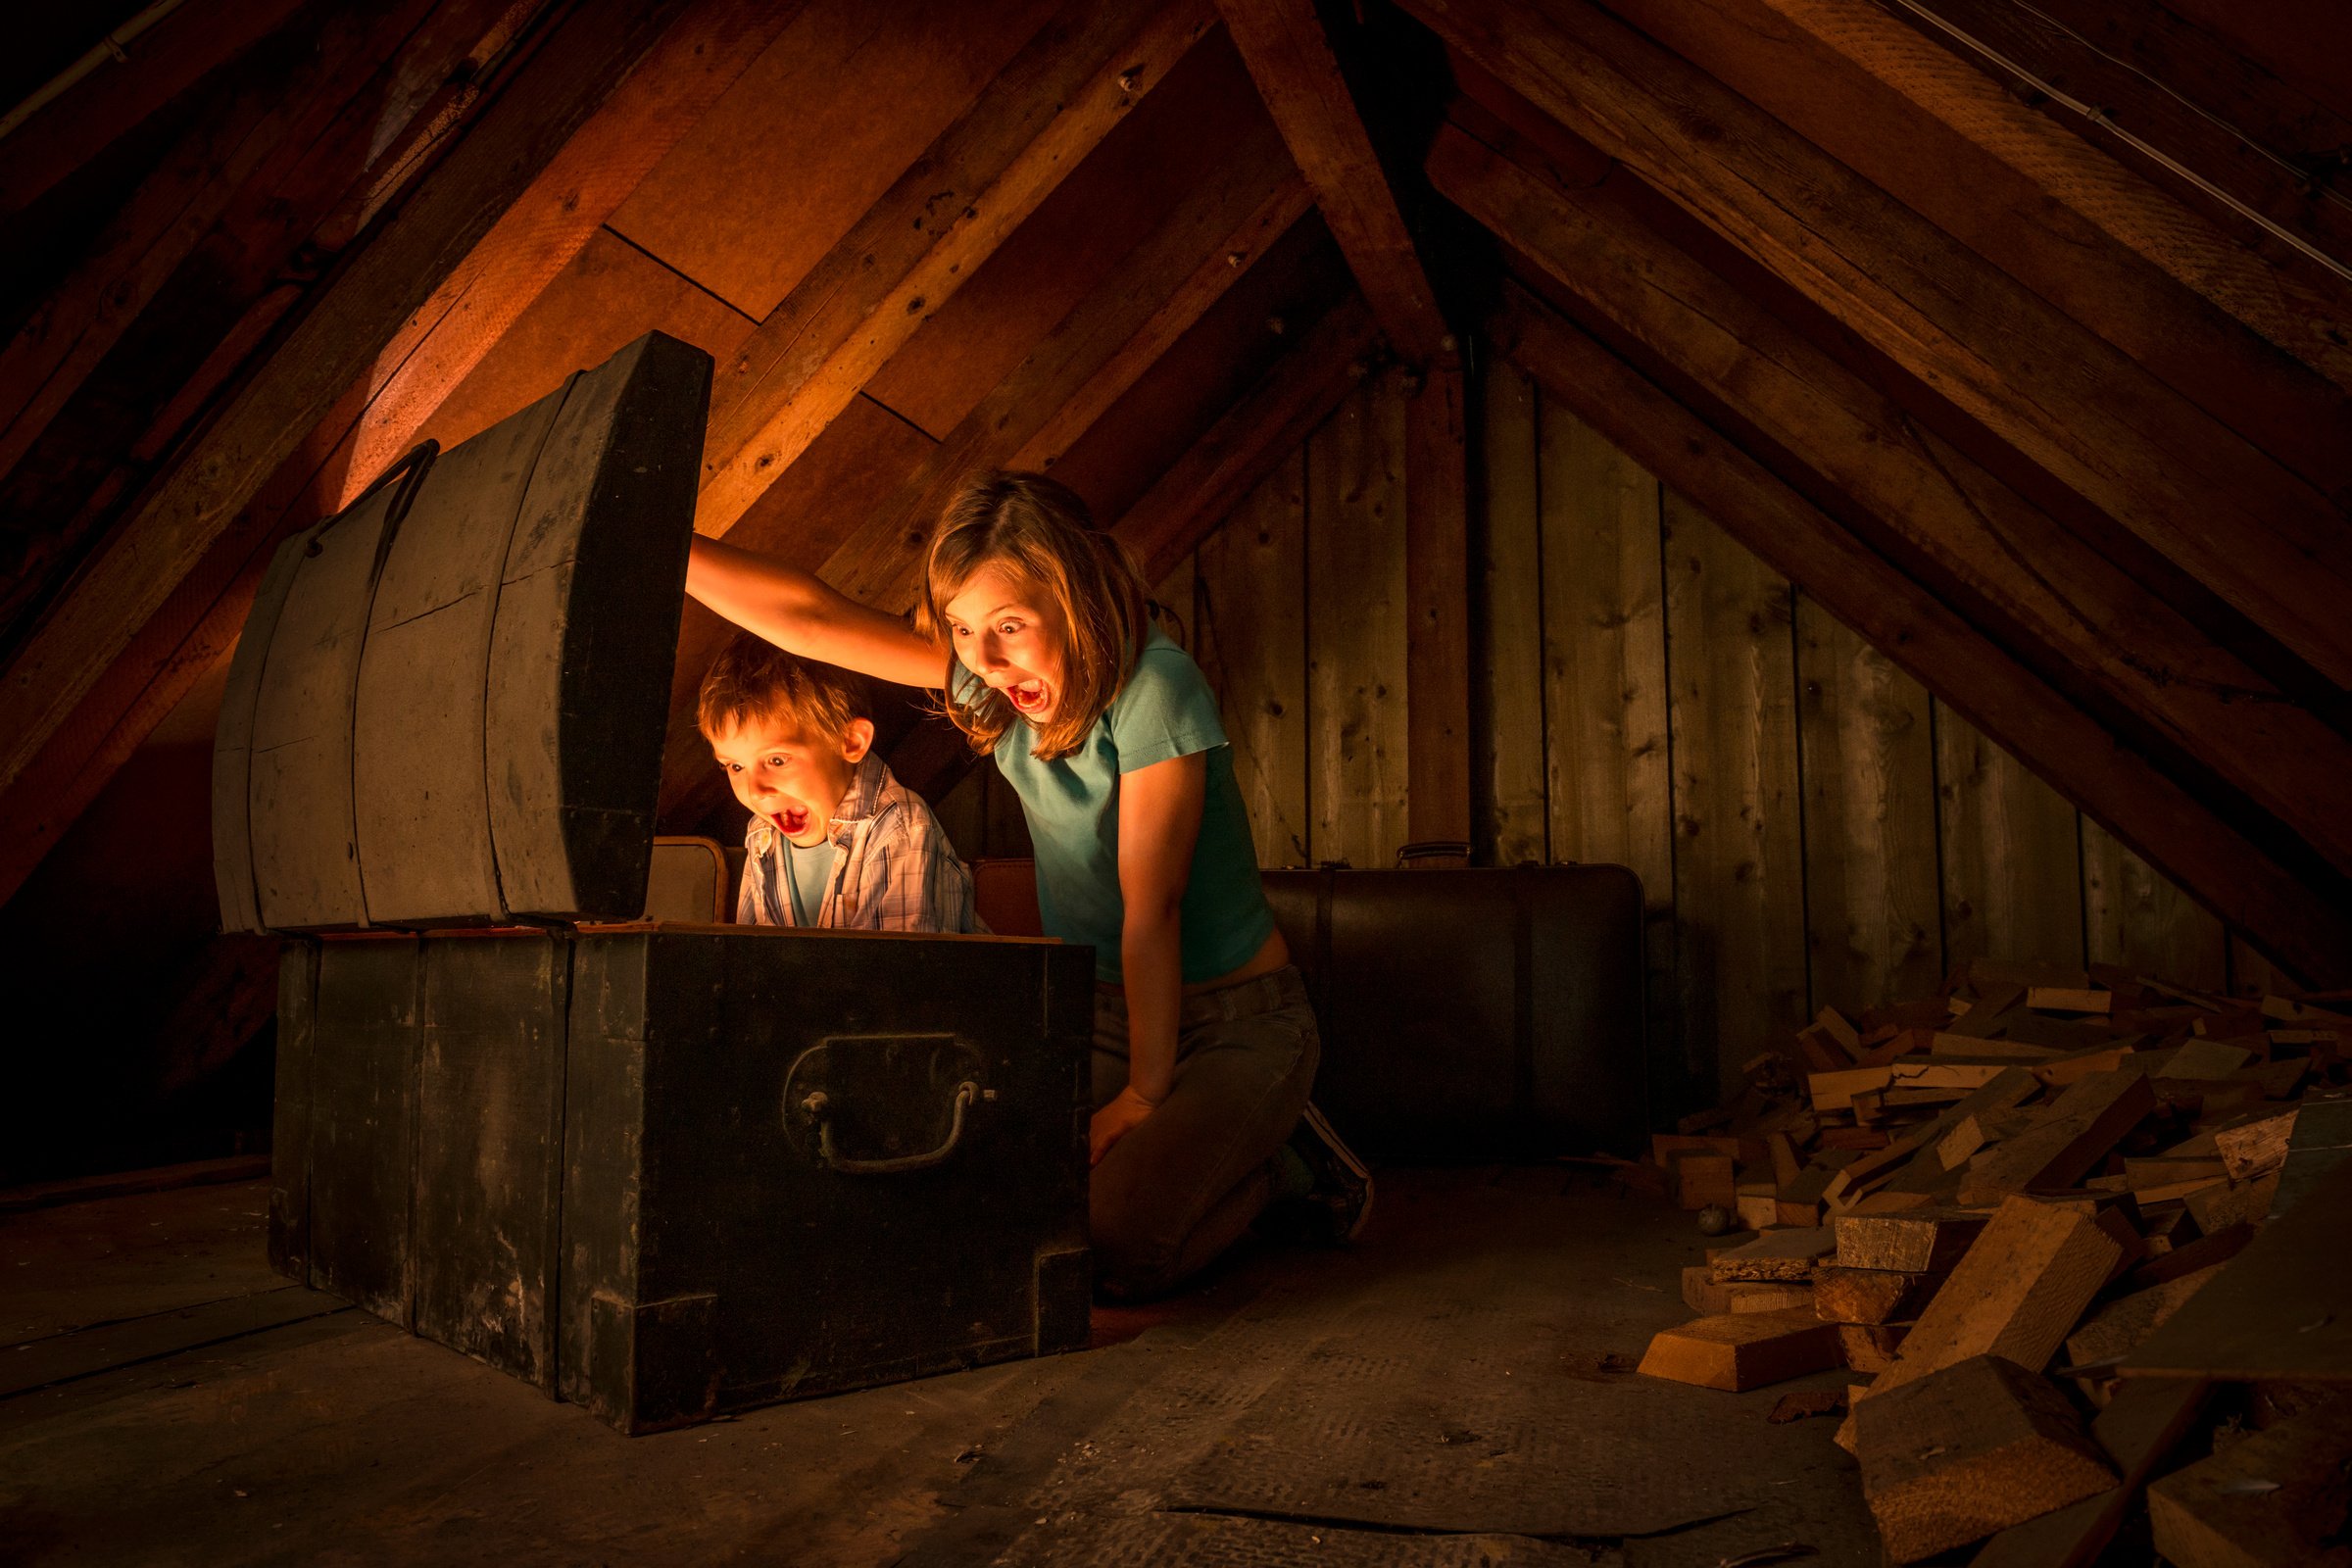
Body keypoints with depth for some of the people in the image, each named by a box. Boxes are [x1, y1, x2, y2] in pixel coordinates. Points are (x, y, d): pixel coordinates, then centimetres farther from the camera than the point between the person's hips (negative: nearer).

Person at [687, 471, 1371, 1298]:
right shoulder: (993, 675, -4)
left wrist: (1145, 1092, -18)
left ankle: (1284, 1162, 6)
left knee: (1114, 1248, -23)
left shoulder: (1152, 684, -21)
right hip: (1099, 1014, 6)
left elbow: (1151, 904, -21)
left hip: (1234, 1021, -6)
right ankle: (1171, 1154, 11)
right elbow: (812, 619, -6)